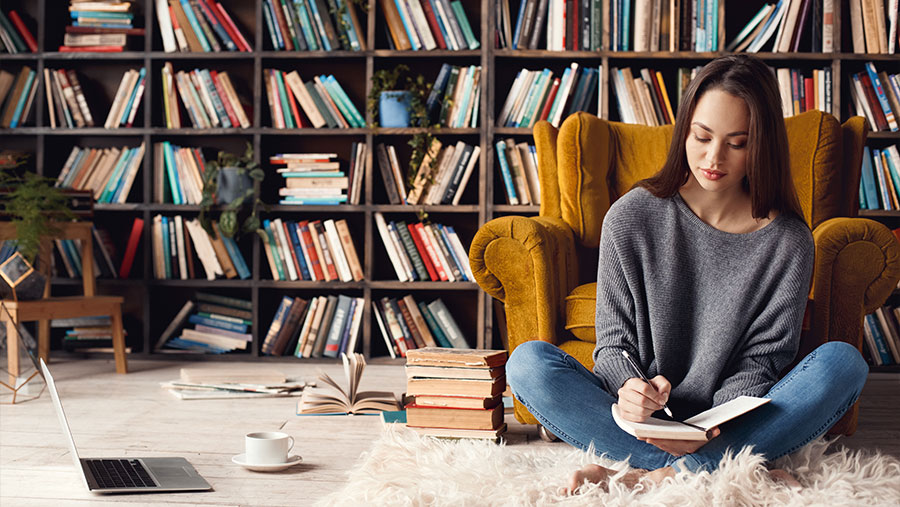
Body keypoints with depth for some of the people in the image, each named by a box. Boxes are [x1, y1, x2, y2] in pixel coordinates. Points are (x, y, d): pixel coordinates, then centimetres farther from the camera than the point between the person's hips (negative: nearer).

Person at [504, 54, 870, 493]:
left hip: (728, 425, 0)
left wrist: (717, 426, -23)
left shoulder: (787, 241, -2)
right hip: (638, 421, 0)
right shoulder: (631, 217, -3)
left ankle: (656, 477, -32)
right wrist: (630, 387, -25)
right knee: (528, 362, -24)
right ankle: (726, 470, -30)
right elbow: (614, 341, -1)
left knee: (843, 362, -25)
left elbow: (761, 360, -2)